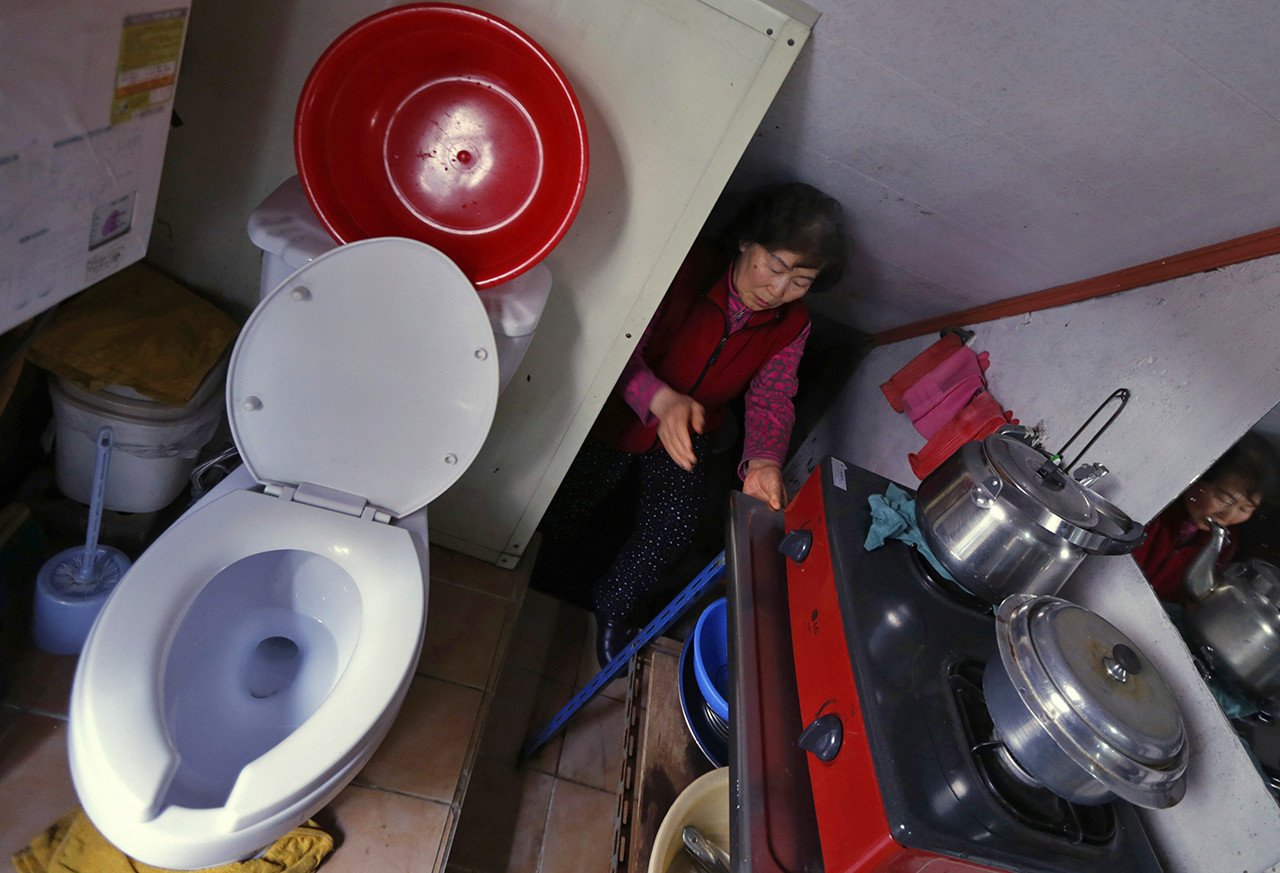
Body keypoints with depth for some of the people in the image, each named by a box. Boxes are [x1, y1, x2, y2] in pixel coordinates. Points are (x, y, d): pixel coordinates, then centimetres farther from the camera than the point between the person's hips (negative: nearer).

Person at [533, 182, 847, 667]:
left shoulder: (791, 326, -7)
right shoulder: (690, 268, -24)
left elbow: (772, 399, -15)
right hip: (620, 414, -3)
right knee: (565, 507, -5)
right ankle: (530, 584, 32)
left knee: (674, 528, -8)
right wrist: (660, 399, -47)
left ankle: (611, 607, 24)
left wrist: (763, 461, -37)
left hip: (689, 430, 4)